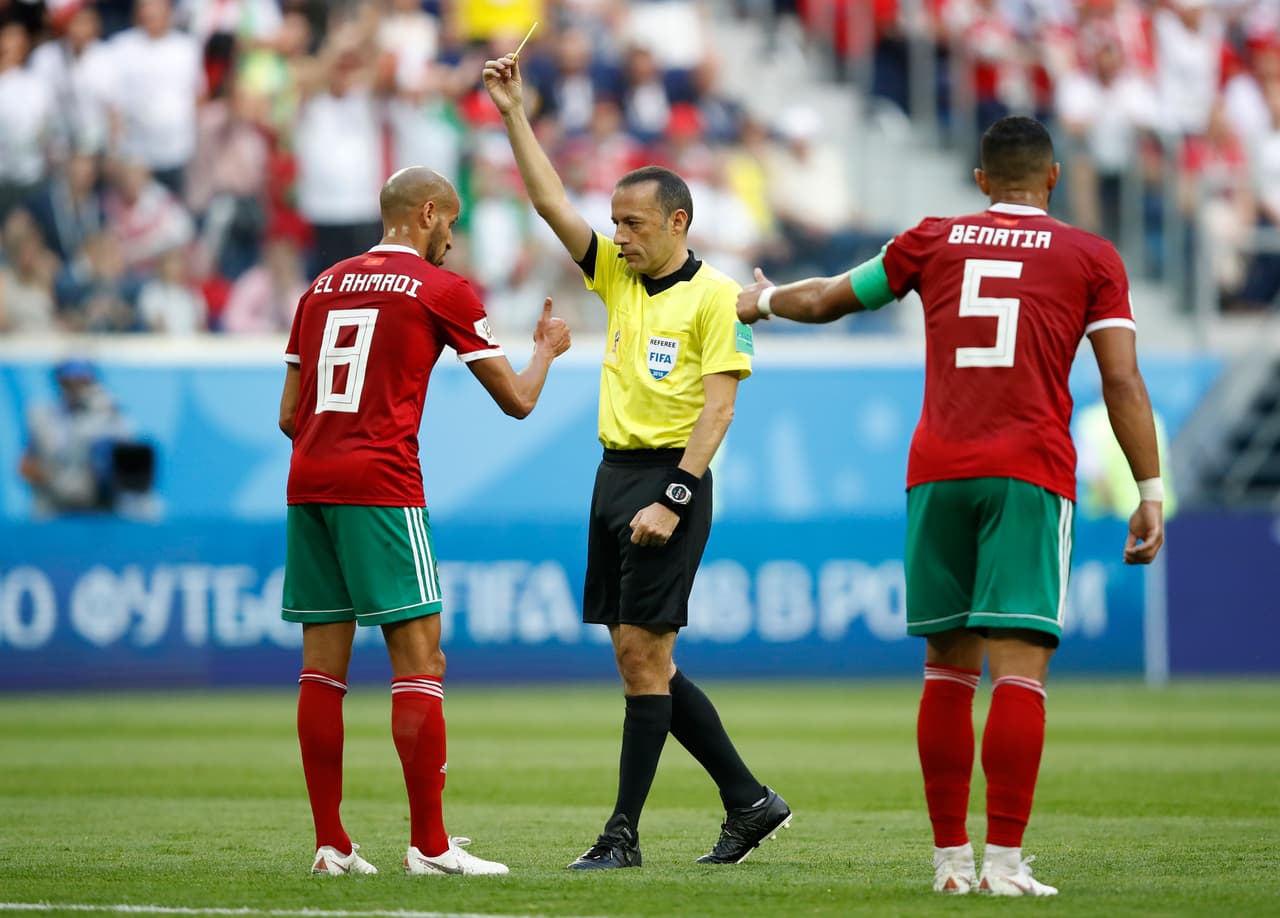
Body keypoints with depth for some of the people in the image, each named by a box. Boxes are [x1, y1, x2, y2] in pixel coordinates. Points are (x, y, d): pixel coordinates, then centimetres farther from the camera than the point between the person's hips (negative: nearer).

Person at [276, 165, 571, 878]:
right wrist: (547, 348, 26)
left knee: (324, 666, 7)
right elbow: (516, 399, 6)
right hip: (381, 486, -6)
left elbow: (290, 415, 17)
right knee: (420, 662, -4)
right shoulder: (442, 289, 1)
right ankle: (429, 844, -7)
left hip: (308, 482, 6)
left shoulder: (323, 288, 17)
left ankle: (331, 844, 7)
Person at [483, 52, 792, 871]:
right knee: (641, 659, 8)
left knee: (643, 653, -8)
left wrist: (672, 501, -19)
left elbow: (719, 406, -13)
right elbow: (550, 200, 13)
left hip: (669, 480, -8)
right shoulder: (618, 275, 12)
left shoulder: (712, 295, -8)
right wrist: (515, 113, 7)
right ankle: (749, 801, 16)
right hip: (615, 473, 8)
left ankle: (624, 833, -5)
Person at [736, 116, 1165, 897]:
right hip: (1030, 478, -3)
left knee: (948, 669, 10)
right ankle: (1005, 861, -18)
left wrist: (763, 301, 48)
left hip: (936, 473, 3)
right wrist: (1151, 495, 0)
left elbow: (826, 301, 28)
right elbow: (1123, 381, -1)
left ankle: (951, 858, 10)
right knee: (1020, 667, -9)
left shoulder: (934, 242, 15)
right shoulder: (1091, 257, 8)